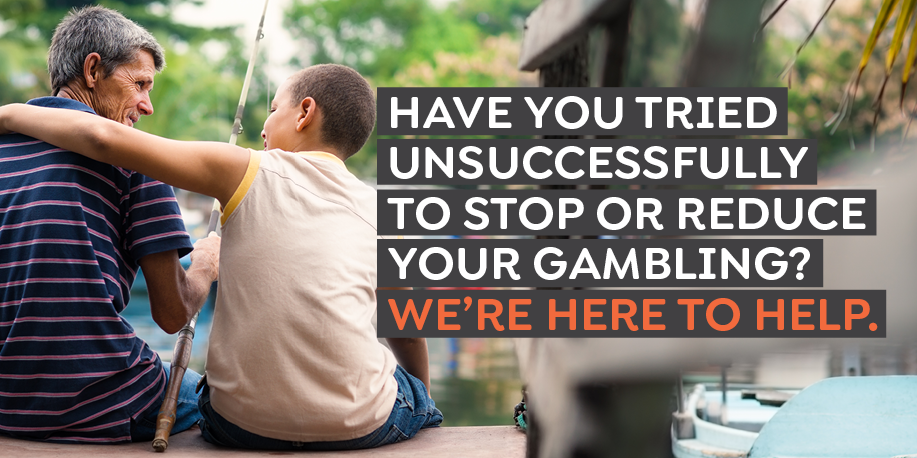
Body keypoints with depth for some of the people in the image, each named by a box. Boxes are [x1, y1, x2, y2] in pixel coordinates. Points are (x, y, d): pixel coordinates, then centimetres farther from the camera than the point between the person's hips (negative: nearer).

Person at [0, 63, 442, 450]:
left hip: (240, 424, 0)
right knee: (416, 392, 34)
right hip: (359, 429, 0)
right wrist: (421, 400, 37)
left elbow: (104, 137, -7)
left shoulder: (249, 172, 0)